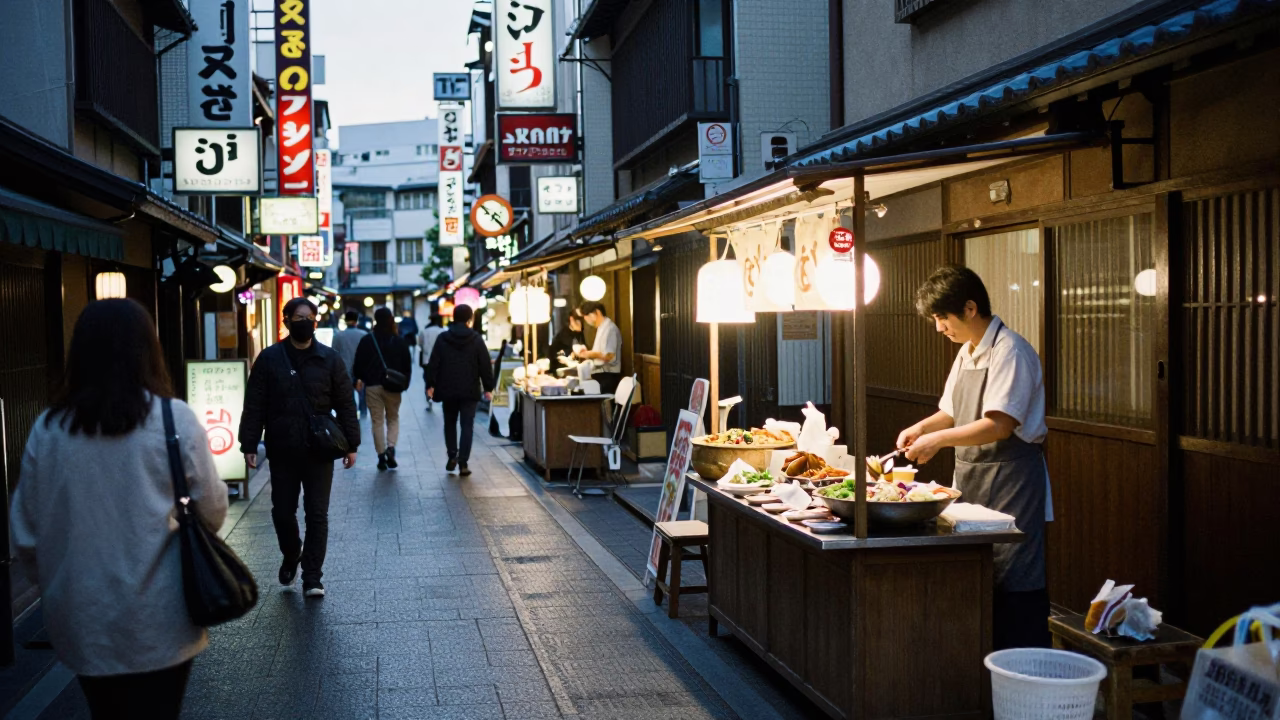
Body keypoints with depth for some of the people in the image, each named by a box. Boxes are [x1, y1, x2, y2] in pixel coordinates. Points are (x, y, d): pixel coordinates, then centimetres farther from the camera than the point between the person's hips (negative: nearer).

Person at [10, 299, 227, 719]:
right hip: (157, 623, -3)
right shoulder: (174, 419, -12)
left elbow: (26, 532, 3)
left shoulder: (47, 429, -3)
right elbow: (212, 511, -6)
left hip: (81, 622, 3)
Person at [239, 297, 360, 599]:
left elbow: (345, 405, 3)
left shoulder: (330, 359, 1)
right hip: (282, 452, 1)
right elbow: (254, 406, 0)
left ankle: (312, 577, 8)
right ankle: (291, 557, 37)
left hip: (319, 452, -1)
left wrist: (351, 444, -1)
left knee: (317, 515, 1)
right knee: (282, 511, 10)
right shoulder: (269, 359, 0)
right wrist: (249, 445, -5)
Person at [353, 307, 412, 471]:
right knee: (393, 418, 14)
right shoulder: (399, 341, 0)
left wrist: (359, 379, 10)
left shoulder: (367, 340, -3)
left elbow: (359, 362, -3)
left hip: (372, 385, -1)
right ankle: (391, 447, -8)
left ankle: (381, 456, 5)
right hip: (393, 386, 1)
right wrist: (404, 382, 9)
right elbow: (407, 365, 0)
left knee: (377, 421, 6)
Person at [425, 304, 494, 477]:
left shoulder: (442, 339, 0)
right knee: (467, 425, 1)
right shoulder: (476, 339, -3)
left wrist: (430, 385, 2)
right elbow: (485, 366, -2)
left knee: (450, 423, 19)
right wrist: (488, 388, 4)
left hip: (448, 390, 1)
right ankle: (463, 463, -5)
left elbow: (433, 364, -2)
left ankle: (452, 456, 13)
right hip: (470, 390, -1)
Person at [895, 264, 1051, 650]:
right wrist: (922, 427, 6)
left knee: (1015, 586, -6)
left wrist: (939, 439, -18)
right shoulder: (967, 353, 15)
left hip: (1011, 482, -9)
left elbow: (999, 425, -23)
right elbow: (952, 413, 24)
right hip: (972, 479, 9)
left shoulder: (1010, 351, -14)